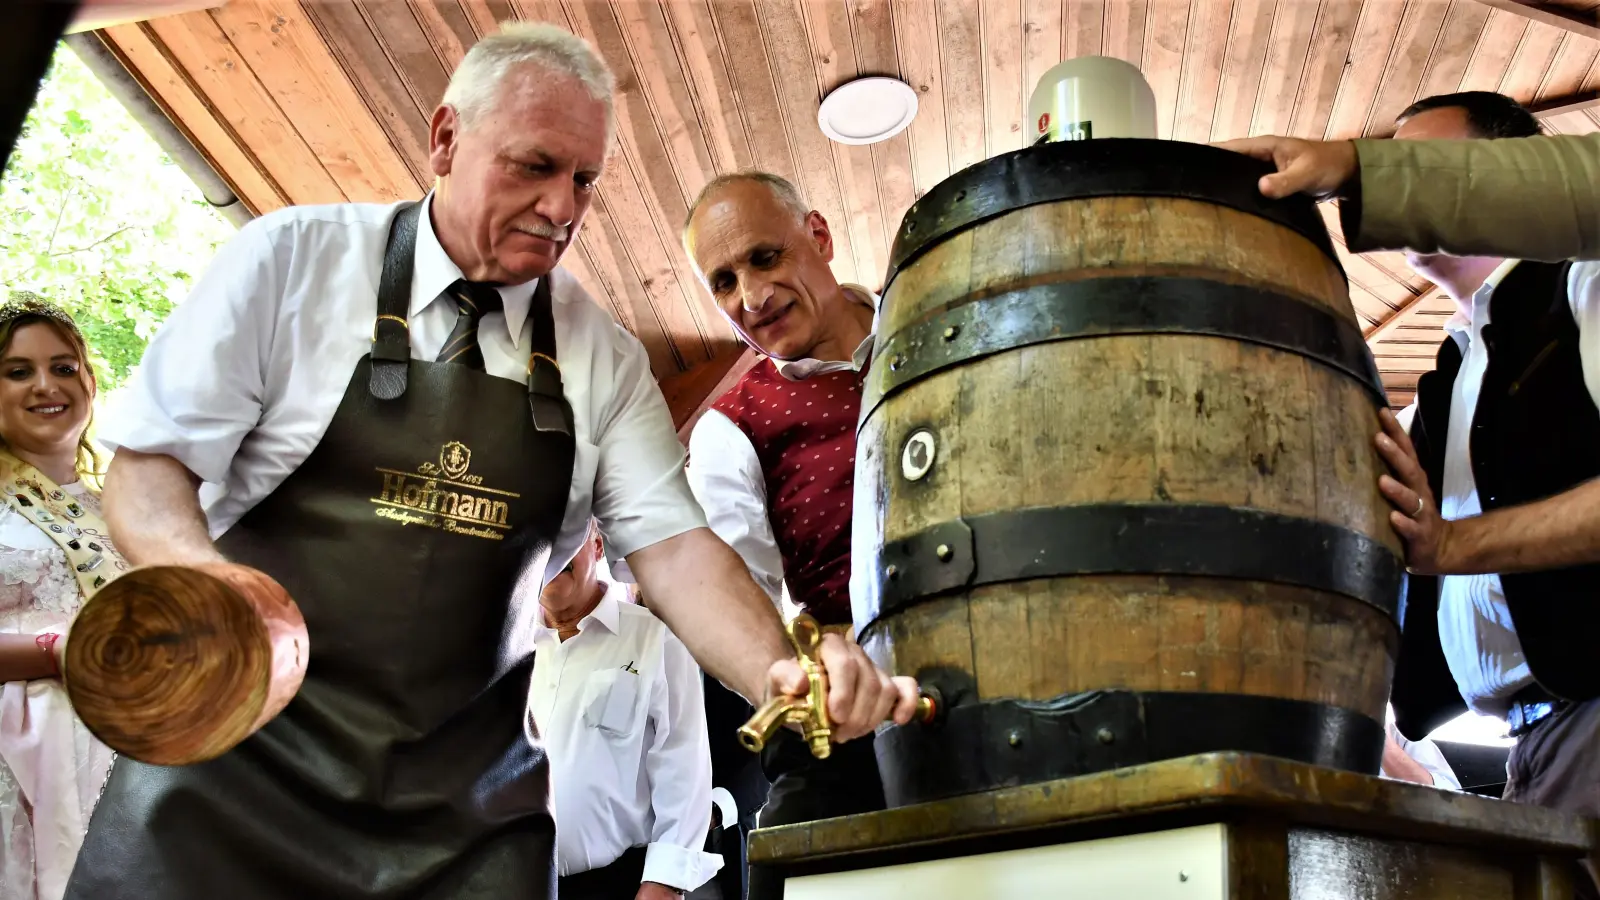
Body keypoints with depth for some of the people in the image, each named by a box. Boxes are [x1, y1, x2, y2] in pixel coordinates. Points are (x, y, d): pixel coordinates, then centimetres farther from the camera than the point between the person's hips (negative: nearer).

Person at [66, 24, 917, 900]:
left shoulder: (604, 359, 3)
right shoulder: (293, 260, -3)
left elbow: (670, 542, -4)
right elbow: (150, 460, -2)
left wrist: (782, 678, -23)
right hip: (239, 745, -1)